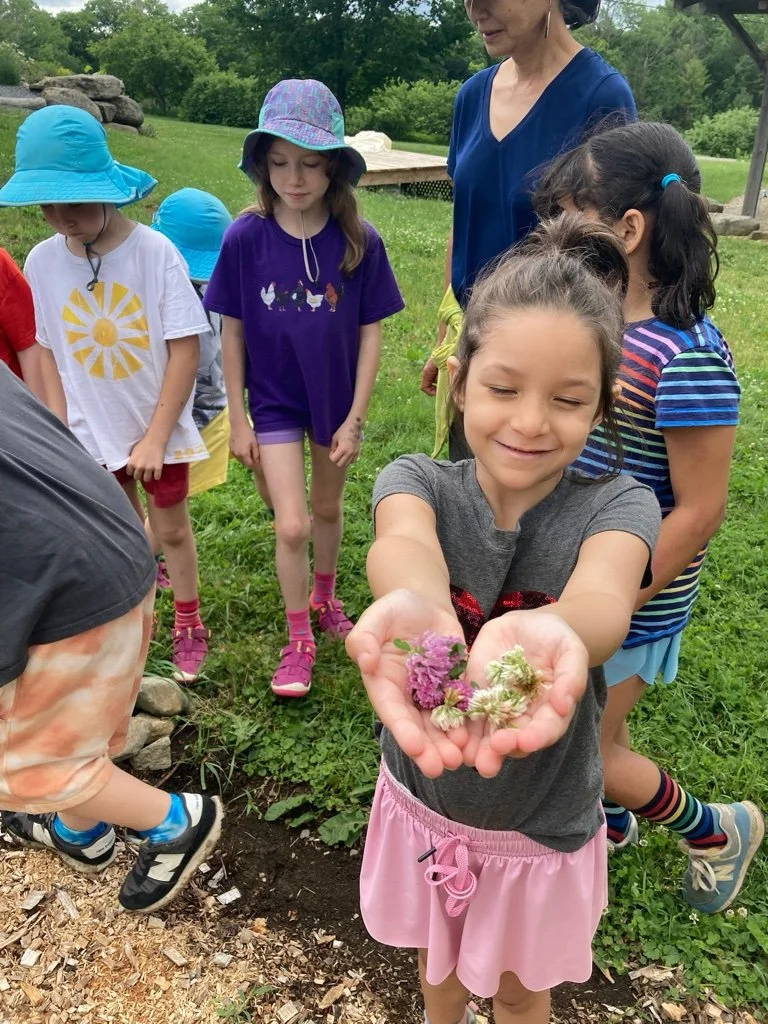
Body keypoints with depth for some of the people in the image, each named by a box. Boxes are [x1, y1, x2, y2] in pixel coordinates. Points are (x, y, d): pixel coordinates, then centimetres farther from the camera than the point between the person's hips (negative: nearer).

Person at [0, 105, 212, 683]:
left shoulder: (153, 251, -18)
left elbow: (186, 349, -17)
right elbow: (48, 352, 1)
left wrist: (155, 438, -16)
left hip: (160, 427, -3)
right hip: (91, 431, 3)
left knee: (171, 529, 11)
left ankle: (189, 626, 31)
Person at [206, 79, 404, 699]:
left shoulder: (359, 242, -13)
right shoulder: (246, 238, -13)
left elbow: (371, 333, -7)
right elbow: (233, 331, -5)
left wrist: (355, 418, -7)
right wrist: (238, 419, -3)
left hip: (336, 399, 1)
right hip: (274, 403, -1)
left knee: (328, 508, 19)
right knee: (291, 525, -3)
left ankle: (324, 597, 46)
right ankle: (298, 640, 19)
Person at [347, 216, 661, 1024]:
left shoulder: (618, 506, -20)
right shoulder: (419, 481, -18)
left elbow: (602, 592, -43)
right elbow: (405, 543, -42)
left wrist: (542, 633, -68)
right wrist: (413, 606, -66)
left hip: (542, 826, -1)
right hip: (424, 802, 2)